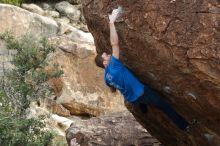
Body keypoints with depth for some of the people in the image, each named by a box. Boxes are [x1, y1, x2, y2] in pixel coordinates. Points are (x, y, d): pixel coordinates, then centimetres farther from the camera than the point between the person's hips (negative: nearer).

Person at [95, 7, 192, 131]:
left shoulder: (106, 77, 1)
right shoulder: (112, 66, -23)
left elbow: (113, 90, 21)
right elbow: (115, 44, -31)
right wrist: (112, 22, -27)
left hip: (133, 99, 9)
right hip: (140, 93, -8)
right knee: (165, 107, 1)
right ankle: (184, 125, 8)